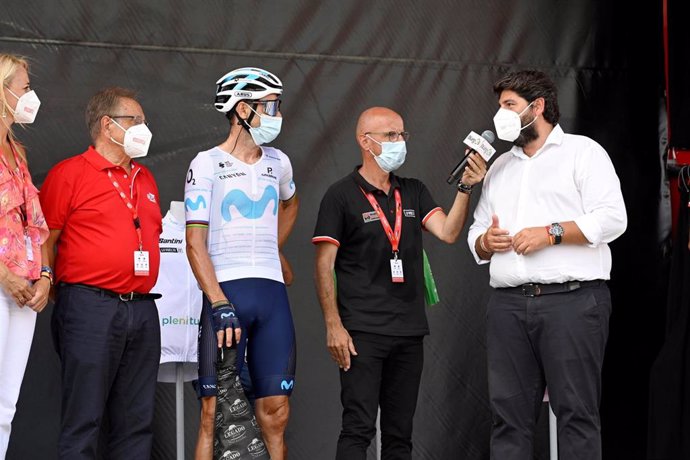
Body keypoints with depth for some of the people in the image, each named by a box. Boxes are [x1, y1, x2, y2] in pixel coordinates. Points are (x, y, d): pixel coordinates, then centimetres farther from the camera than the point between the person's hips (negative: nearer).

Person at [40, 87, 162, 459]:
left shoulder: (145, 179, 19)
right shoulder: (69, 173, -2)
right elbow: (44, 241, -4)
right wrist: (63, 295, -6)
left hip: (142, 308, 7)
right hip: (90, 308, -7)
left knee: (136, 422, 7)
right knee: (83, 419, -7)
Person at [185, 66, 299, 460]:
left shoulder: (278, 163, 14)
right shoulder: (207, 164, -1)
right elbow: (196, 243, -7)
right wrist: (220, 305, -17)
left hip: (272, 293, 5)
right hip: (226, 292, -5)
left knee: (276, 412, 1)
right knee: (216, 412, -7)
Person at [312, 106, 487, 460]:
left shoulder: (414, 192, 13)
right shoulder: (341, 196, -3)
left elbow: (447, 232, -1)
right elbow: (324, 265, -6)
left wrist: (465, 188, -15)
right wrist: (333, 326, -13)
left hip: (410, 331, 6)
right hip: (362, 333, -6)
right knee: (358, 428, -10)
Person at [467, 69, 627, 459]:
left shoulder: (582, 151, 5)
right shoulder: (500, 167, 25)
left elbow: (612, 218, -7)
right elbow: (476, 233, 25)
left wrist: (550, 233, -13)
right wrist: (484, 242, 2)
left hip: (571, 299, -6)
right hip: (508, 305, 6)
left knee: (576, 410, -8)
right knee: (509, 412, 1)